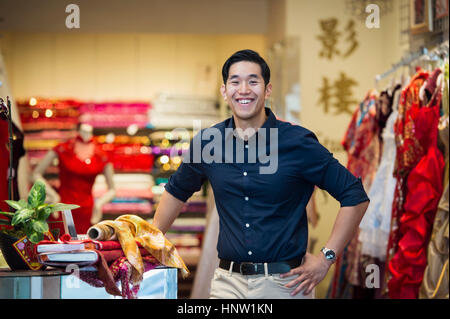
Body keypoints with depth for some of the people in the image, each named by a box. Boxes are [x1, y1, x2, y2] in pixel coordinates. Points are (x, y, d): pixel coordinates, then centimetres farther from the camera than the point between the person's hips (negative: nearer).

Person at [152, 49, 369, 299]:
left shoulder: (298, 143, -7)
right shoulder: (206, 142, 3)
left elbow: (355, 196, -4)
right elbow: (176, 191, 22)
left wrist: (325, 259, -7)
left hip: (285, 283, -2)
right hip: (228, 281, 3)